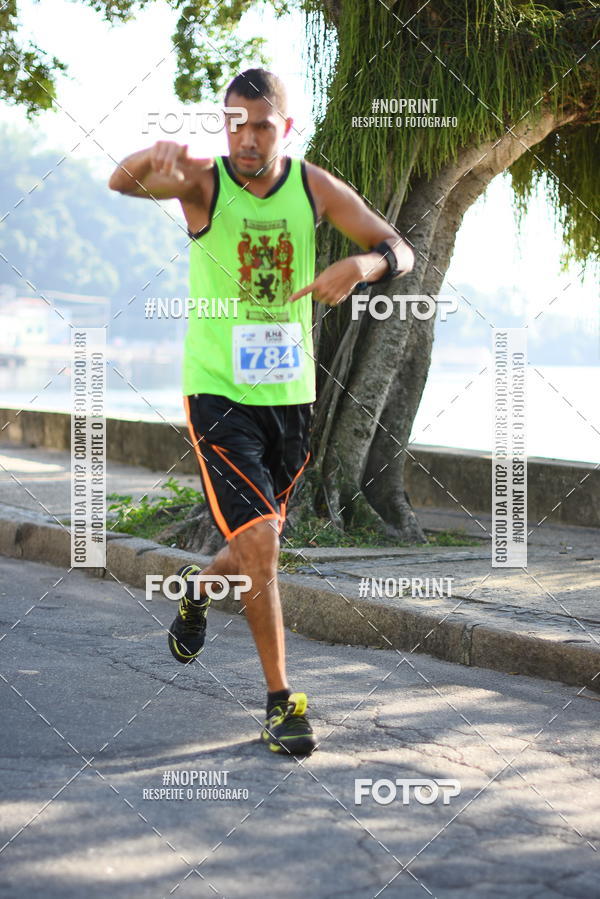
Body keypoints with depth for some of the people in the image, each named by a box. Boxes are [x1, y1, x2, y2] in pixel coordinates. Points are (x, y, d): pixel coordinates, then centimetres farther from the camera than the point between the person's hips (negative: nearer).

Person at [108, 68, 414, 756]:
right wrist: (155, 156, -51)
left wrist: (359, 267, -24)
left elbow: (398, 250, -1)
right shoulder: (202, 181, -9)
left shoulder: (314, 186, 0)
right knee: (260, 543, -15)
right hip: (219, 391, -4)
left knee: (261, 543, 17)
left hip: (291, 392, 4)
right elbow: (123, 183, -27)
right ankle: (279, 699, -3)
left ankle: (197, 587, 51)